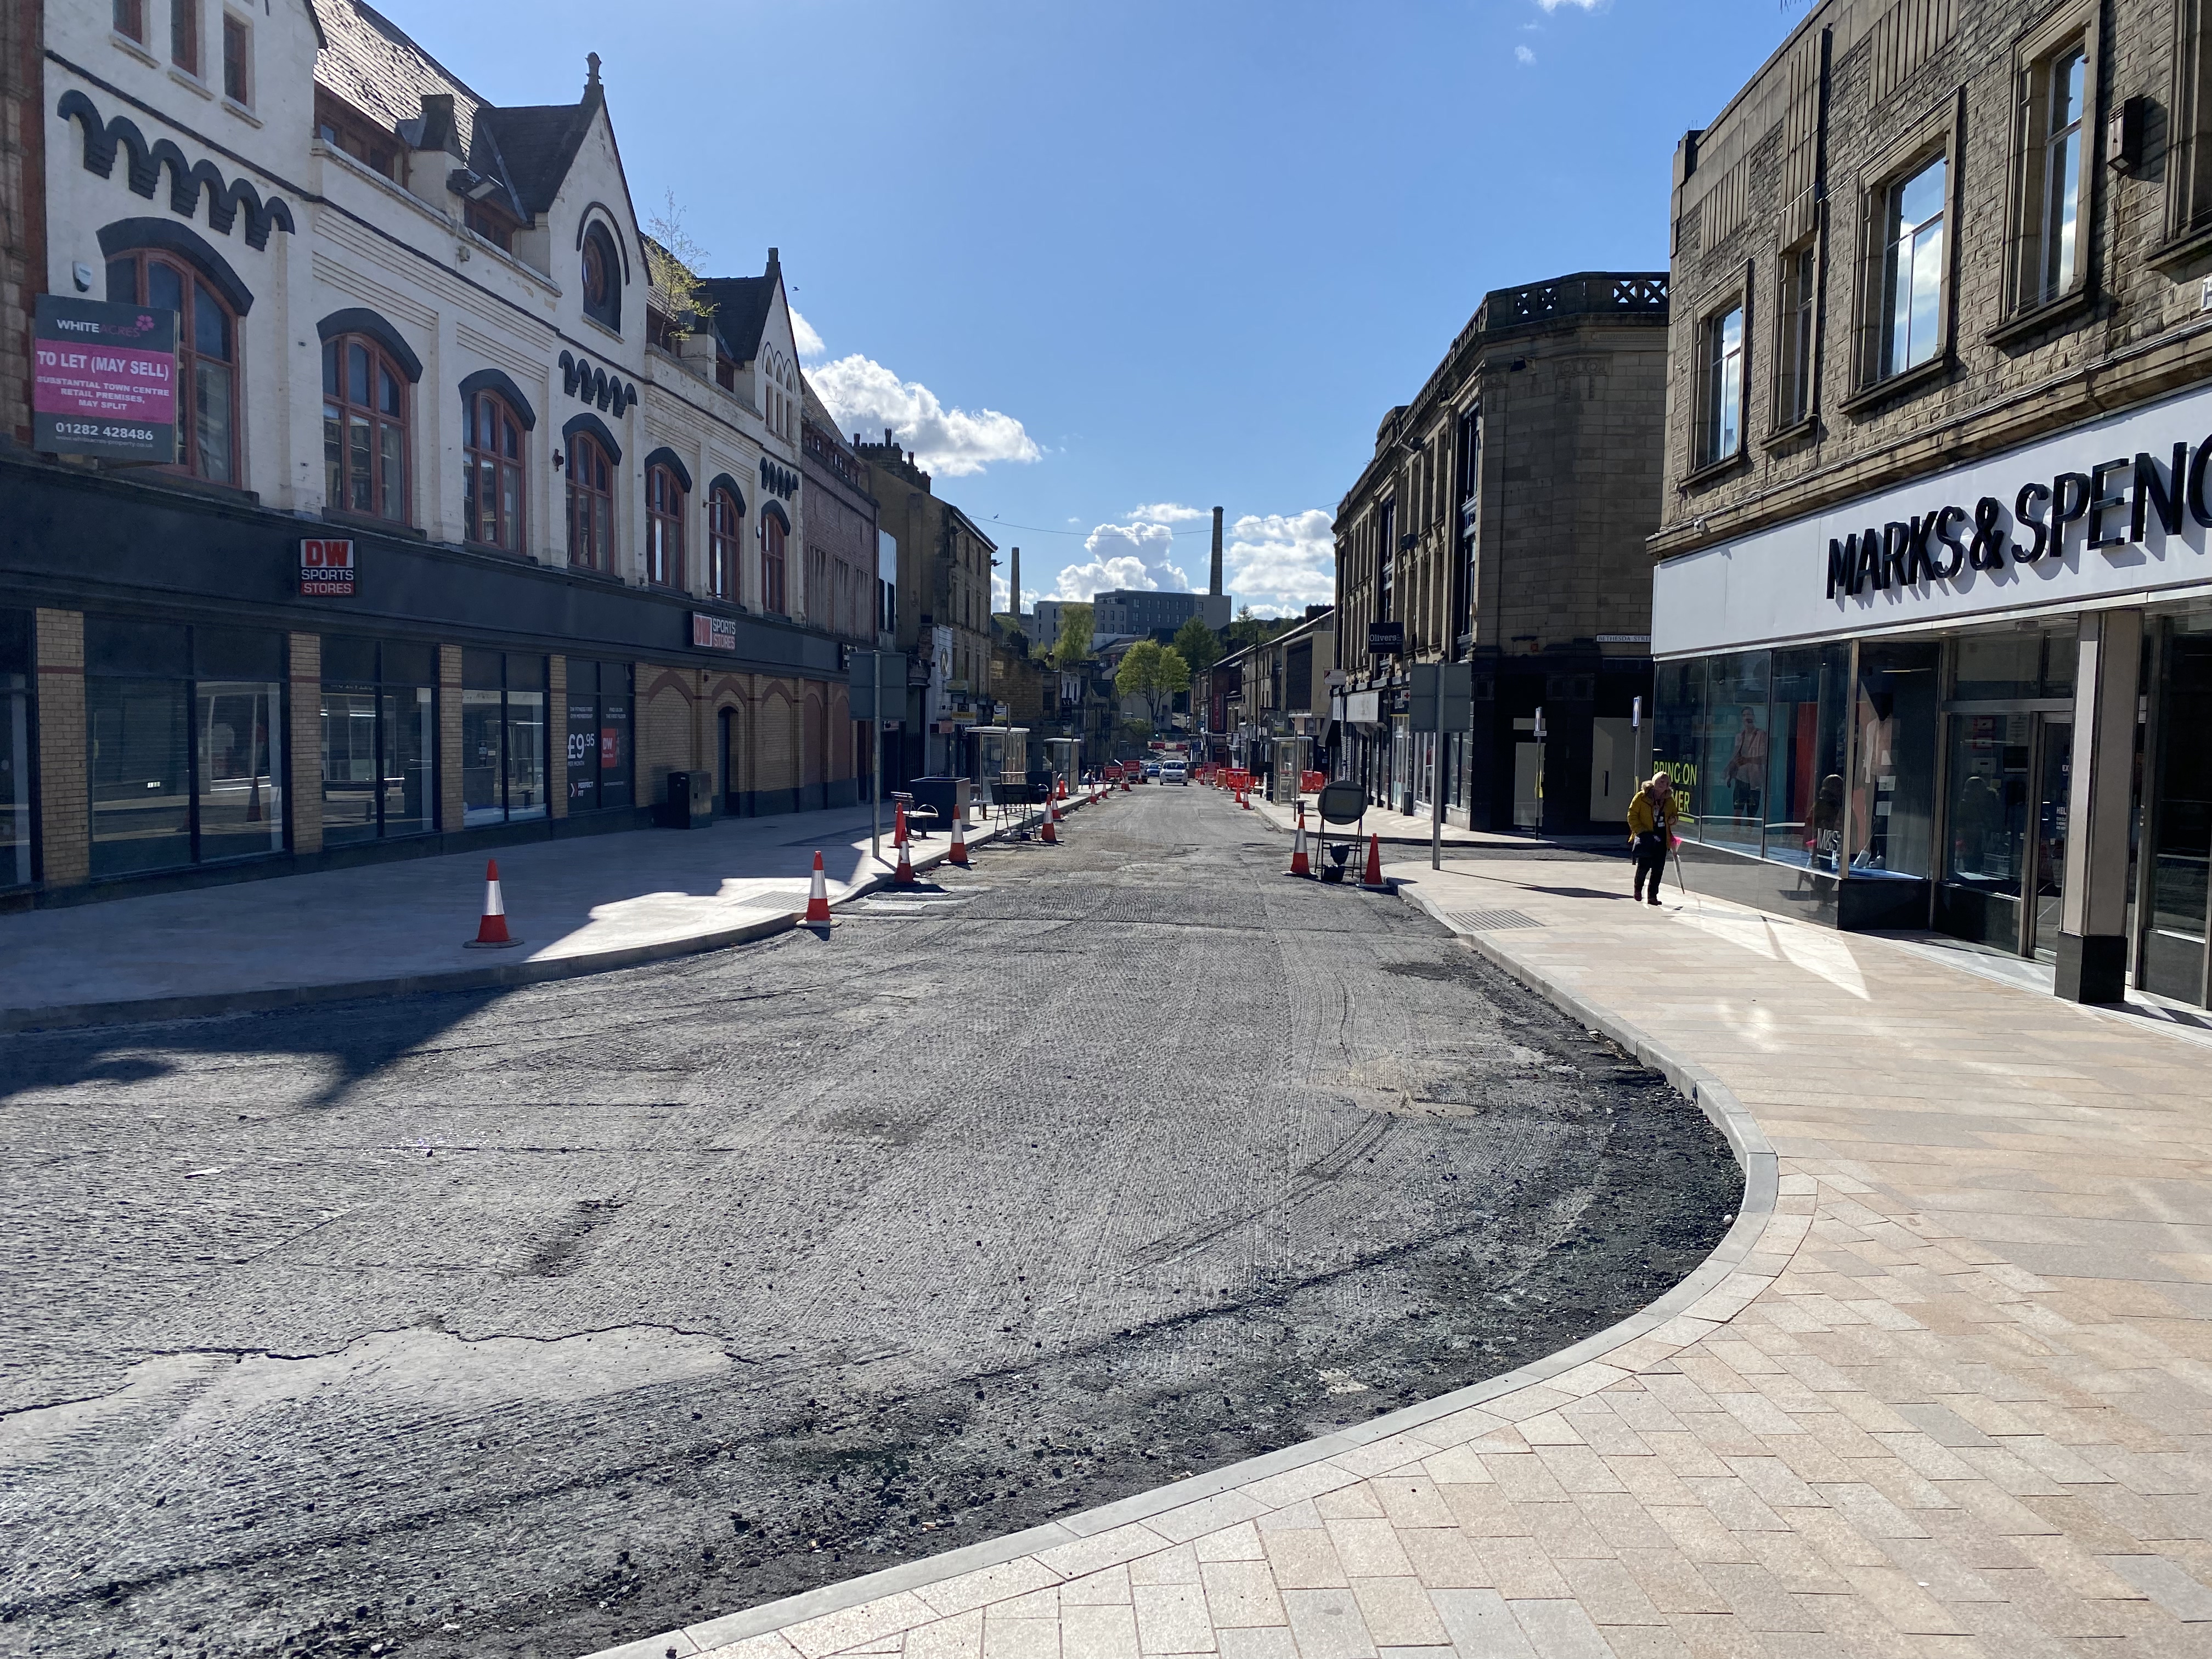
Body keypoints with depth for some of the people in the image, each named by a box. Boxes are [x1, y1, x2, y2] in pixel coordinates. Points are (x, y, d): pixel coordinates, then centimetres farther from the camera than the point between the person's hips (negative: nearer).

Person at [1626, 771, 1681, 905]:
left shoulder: (1670, 800, 9)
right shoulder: (1642, 796, -4)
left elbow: (1675, 814, 25)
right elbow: (1632, 815, -4)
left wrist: (1673, 819, 0)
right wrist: (1640, 831, -13)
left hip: (1662, 838, 4)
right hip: (1645, 837, -4)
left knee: (1658, 868, -1)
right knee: (1644, 865, -8)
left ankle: (1653, 895, 8)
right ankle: (1638, 889, 20)